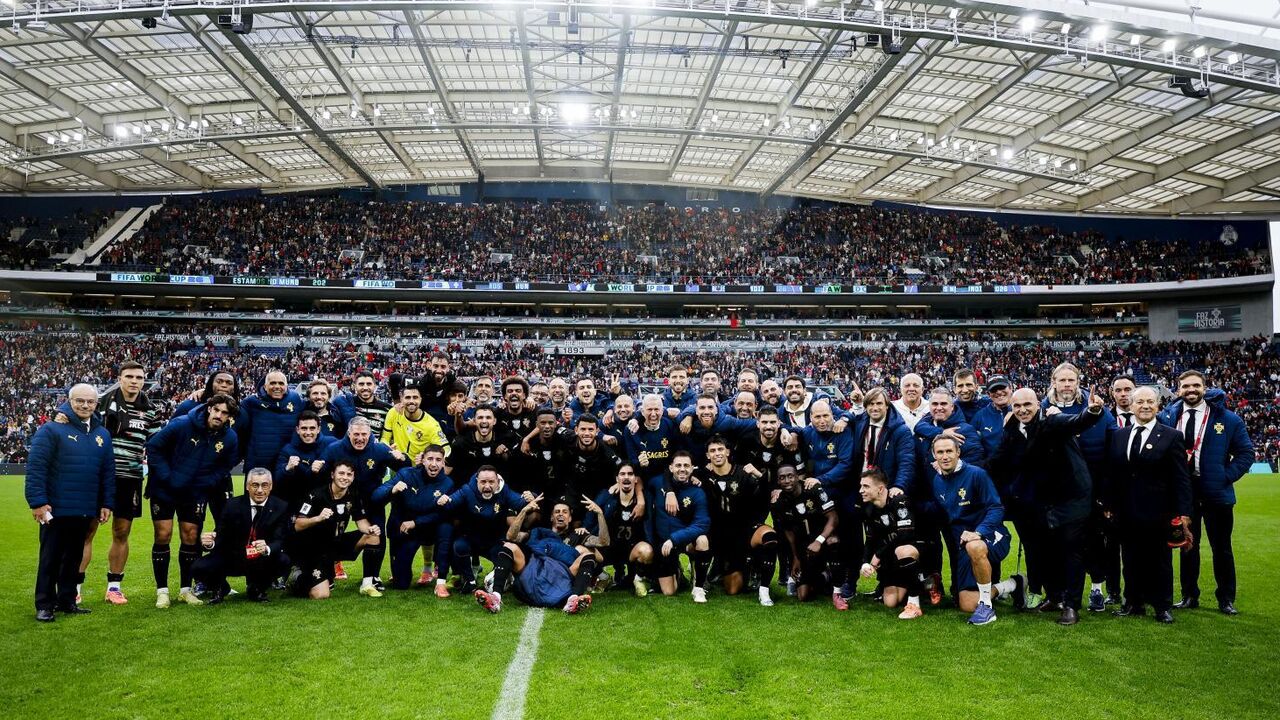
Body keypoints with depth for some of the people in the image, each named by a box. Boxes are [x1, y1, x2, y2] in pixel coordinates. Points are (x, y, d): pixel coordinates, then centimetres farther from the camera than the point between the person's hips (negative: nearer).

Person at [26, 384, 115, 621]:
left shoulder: (102, 434, 10)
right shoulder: (51, 429, -8)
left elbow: (108, 472, 12)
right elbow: (35, 467, -12)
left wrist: (107, 503, 8)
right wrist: (38, 501, -17)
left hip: (85, 511, 5)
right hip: (55, 509, -5)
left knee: (74, 557, 14)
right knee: (50, 558, 4)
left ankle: (67, 600, 24)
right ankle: (44, 605, 13)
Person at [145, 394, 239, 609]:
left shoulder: (230, 438, -9)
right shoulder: (182, 424, -20)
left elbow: (225, 466, 6)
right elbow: (153, 447, -13)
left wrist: (205, 483, -6)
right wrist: (166, 476, -17)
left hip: (195, 493, 3)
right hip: (164, 490, -3)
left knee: (190, 538, 5)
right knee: (163, 536, -2)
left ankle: (185, 589, 19)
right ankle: (162, 590, 9)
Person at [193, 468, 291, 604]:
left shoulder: (281, 507, -9)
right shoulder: (233, 506, -8)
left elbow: (279, 541, -17)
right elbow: (221, 538, -8)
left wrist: (267, 548, -41)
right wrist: (210, 543, -33)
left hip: (262, 561, 0)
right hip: (232, 559, 0)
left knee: (283, 561, -30)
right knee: (198, 568, -23)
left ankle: (256, 588, 3)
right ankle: (219, 588, 14)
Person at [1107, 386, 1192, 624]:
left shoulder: (1172, 437, -3)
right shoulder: (1119, 436, 8)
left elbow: (1181, 478, -6)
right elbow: (1112, 475, 10)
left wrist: (1183, 513, -10)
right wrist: (1109, 506, 7)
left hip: (1158, 513, -3)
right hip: (1126, 513, 4)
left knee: (1160, 561, 8)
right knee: (1131, 560, 11)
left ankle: (1162, 607, 20)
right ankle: (1134, 604, 22)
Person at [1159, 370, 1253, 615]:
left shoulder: (1227, 419, -3)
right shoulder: (1168, 417, 0)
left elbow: (1246, 452, 1)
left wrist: (1228, 476, -9)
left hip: (1216, 493, -1)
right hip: (1183, 492, 2)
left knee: (1221, 548, 8)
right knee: (1187, 546, 11)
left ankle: (1226, 599, 20)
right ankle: (1189, 595, 21)